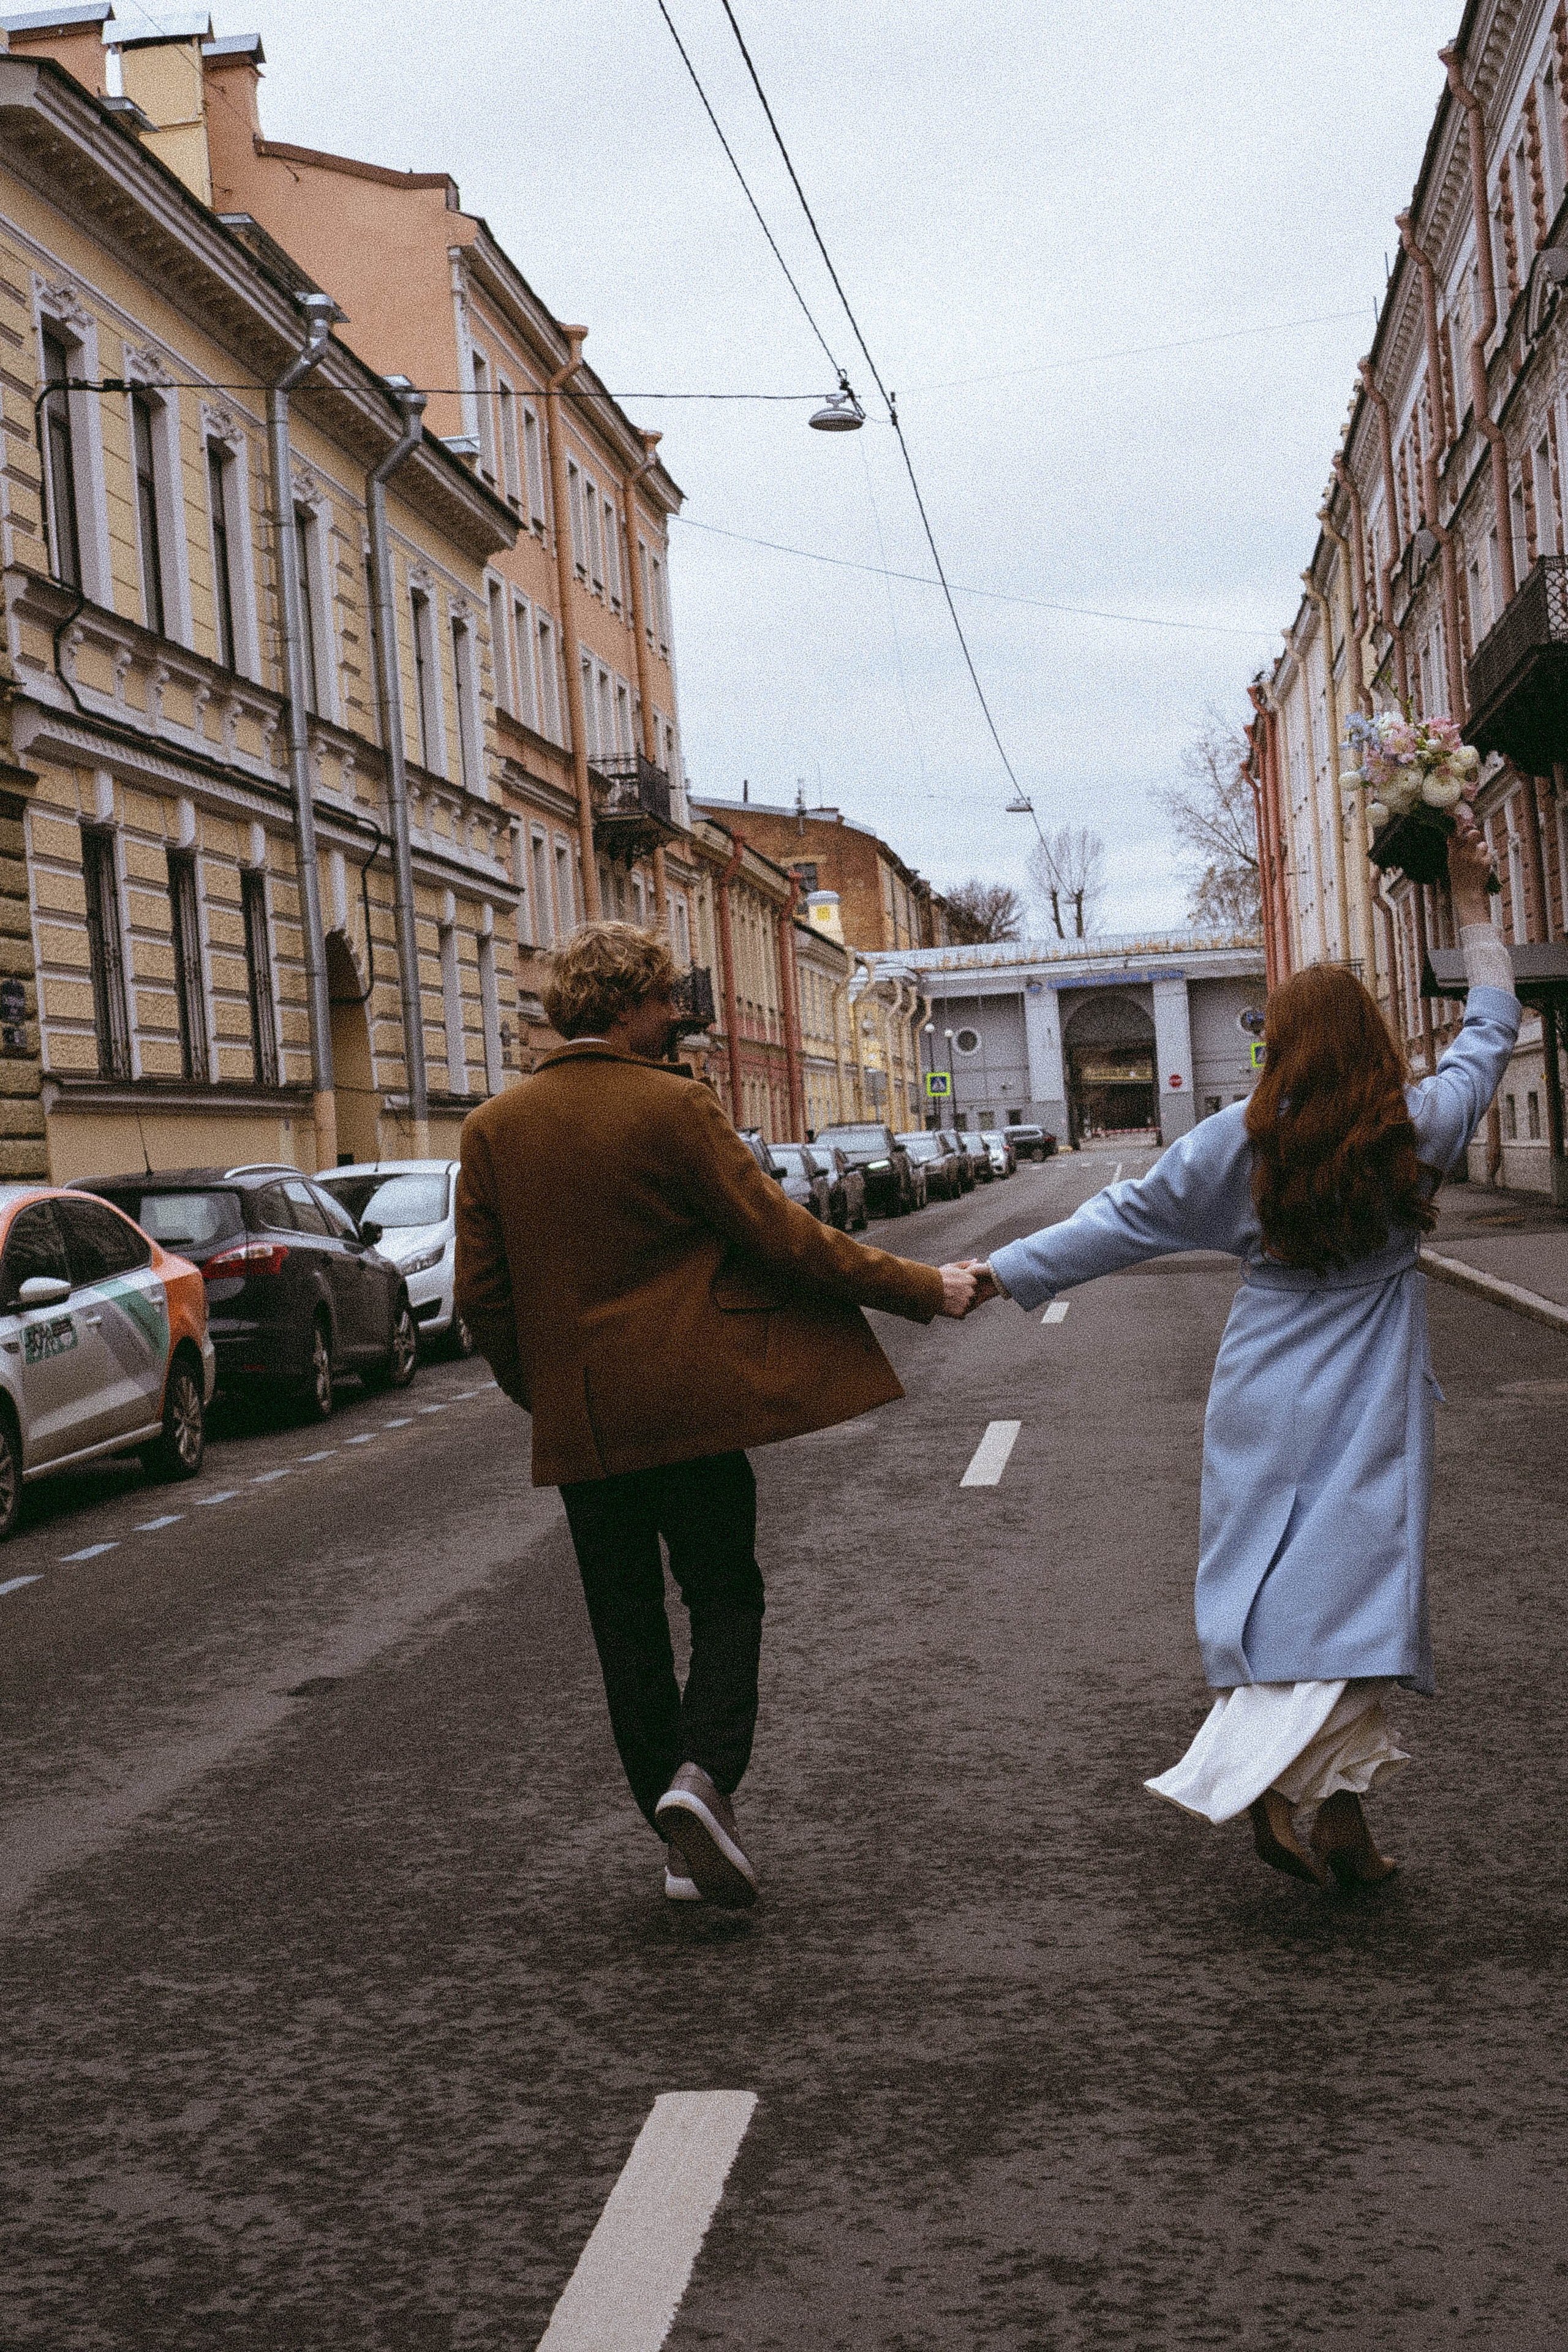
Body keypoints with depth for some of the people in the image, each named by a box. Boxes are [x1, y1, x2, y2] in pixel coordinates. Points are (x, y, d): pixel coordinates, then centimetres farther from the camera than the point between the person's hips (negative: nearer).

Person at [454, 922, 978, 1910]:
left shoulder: (493, 1129, 1)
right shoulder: (676, 1107, -10)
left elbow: (482, 1293, 3)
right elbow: (782, 1236, -11)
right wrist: (924, 1288, -3)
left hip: (578, 1422, 4)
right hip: (689, 1409, -3)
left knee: (628, 1626, 11)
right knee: (727, 1600, 10)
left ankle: (686, 1848, 15)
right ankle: (705, 1773, -13)